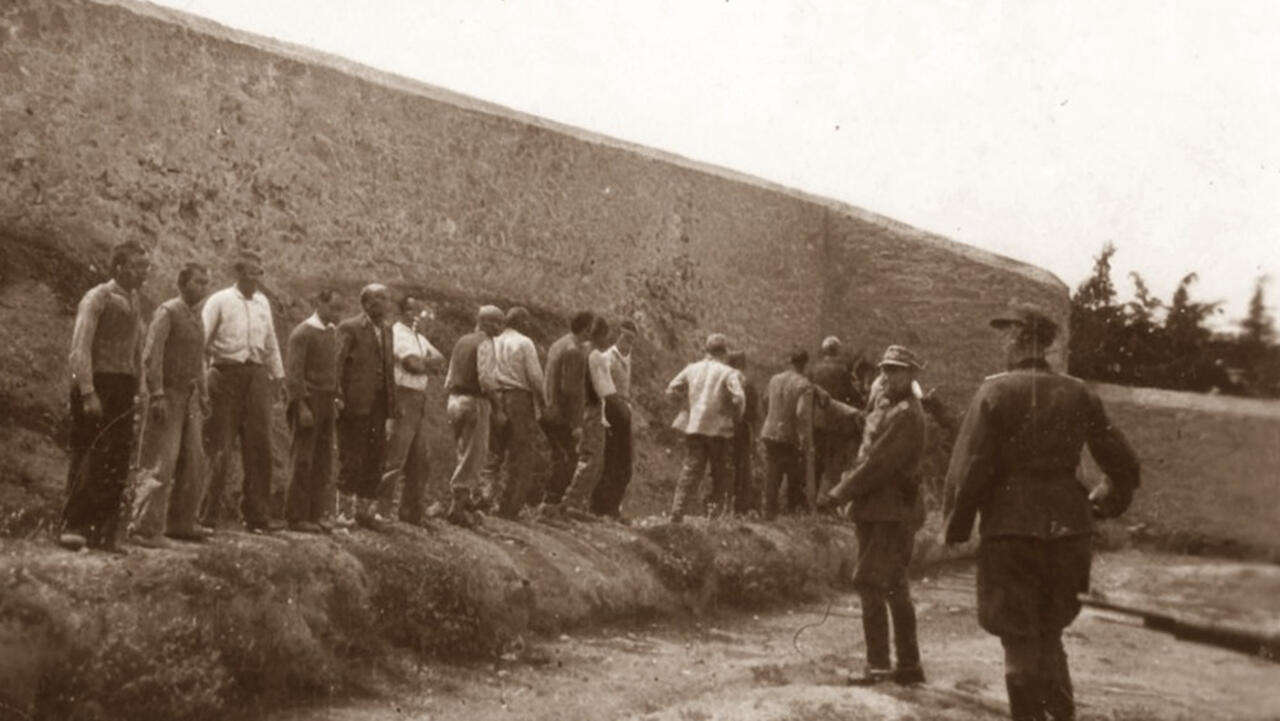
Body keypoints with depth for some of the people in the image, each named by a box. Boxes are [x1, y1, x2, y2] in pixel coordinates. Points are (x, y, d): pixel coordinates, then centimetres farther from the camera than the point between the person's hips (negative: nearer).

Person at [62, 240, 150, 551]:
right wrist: (88, 393, -19)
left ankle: (105, 534, 13)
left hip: (123, 387, 7)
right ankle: (72, 526, 0)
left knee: (117, 463, 7)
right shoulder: (97, 299, -8)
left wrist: (140, 387, 11)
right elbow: (80, 348, -13)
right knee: (89, 459, -7)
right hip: (97, 385, -7)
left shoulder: (135, 301, 14)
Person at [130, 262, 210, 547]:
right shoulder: (167, 312, -9)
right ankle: (147, 529, -1)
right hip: (169, 395, -8)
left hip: (190, 397, 8)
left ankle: (182, 524, 20)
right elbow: (151, 356, -16)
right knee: (161, 464, -7)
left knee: (194, 463, 10)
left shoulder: (197, 317, 15)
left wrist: (203, 394, 18)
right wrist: (157, 395, -21)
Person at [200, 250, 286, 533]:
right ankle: (209, 513, 7)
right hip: (227, 374, -5)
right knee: (220, 447, -2)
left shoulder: (263, 302, 13)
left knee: (259, 446, 4)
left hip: (257, 376, 5)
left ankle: (257, 514, 10)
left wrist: (278, 374, 20)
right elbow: (201, 339, -4)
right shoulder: (219, 301, -2)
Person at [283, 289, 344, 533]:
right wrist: (301, 406, -16)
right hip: (309, 401, -7)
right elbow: (293, 373, -12)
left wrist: (336, 397, 10)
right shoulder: (302, 333, -8)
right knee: (303, 461, -3)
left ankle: (317, 514, 11)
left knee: (324, 462, 6)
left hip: (327, 403, 7)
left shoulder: (331, 332, 13)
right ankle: (297, 516, 3)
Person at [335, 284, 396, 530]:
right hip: (356, 403, -7)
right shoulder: (349, 328, -6)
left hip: (379, 404, 7)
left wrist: (392, 406, 10)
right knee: (351, 460, 0)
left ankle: (366, 510, 20)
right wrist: (340, 399, -17)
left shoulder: (386, 330, 16)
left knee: (376, 459, 10)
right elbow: (338, 364, -10)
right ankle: (345, 511, 10)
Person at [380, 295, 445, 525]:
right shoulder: (398, 333, -9)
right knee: (395, 457, -9)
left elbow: (440, 360, 13)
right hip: (403, 398, -10)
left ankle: (412, 511, 20)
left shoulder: (418, 338, 21)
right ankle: (383, 509, -4)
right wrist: (430, 363, 1)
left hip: (418, 401, 10)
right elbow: (414, 364, -18)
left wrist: (424, 362, -6)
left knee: (420, 459, 12)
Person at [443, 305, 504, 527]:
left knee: (466, 453, 20)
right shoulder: (484, 343, -11)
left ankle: (466, 498, 25)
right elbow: (486, 380, -20)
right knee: (471, 457, -2)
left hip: (455, 400, 8)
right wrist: (498, 409, -13)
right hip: (475, 402, -8)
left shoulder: (462, 341, 15)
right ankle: (457, 507, -2)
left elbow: (449, 378, 17)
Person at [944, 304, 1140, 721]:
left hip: (1009, 530, -4)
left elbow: (969, 469, -13)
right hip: (1067, 528, 4)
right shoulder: (1079, 396, 4)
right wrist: (1106, 504, 24)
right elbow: (1124, 465, 7)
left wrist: (956, 528, -2)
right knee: (1049, 633, 21)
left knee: (1020, 640, 6)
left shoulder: (995, 392, -9)